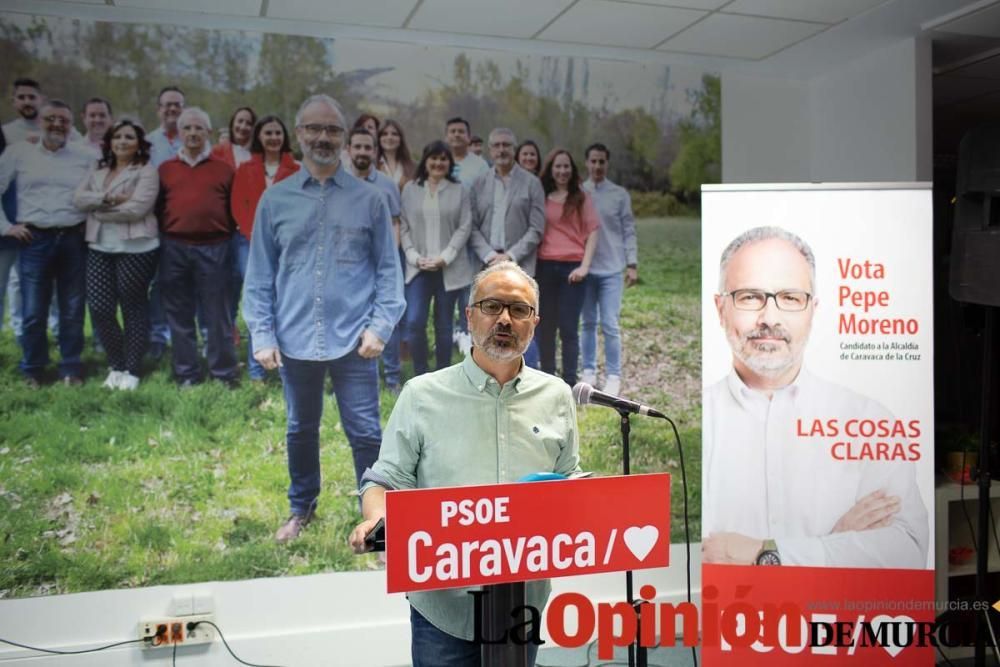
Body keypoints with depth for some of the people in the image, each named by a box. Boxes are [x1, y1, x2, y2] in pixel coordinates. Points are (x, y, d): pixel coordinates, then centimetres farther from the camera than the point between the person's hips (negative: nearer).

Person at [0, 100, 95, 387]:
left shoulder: (86, 155, 5)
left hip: (74, 240, 0)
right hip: (34, 240, 0)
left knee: (73, 310, 6)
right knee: (33, 311, 2)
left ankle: (71, 368, 18)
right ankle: (32, 370, 17)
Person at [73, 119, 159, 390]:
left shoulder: (147, 171, -3)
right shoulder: (97, 172, 16)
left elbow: (137, 208, -15)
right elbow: (78, 198, 1)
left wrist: (98, 210, -5)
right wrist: (109, 198, -14)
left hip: (135, 249, -5)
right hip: (99, 249, 6)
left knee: (134, 308, 4)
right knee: (99, 309, 2)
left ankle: (131, 370, 14)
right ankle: (116, 365, 21)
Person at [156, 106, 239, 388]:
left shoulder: (223, 169, 6)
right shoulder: (165, 169, 11)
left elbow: (233, 208, 7)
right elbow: (158, 208, 14)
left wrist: (226, 237, -1)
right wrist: (164, 238, 5)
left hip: (213, 248, -2)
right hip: (174, 249, 2)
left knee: (217, 314, 1)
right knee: (179, 314, 7)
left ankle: (224, 374, 10)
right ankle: (187, 374, 17)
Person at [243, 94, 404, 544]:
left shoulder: (369, 199, 1)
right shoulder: (275, 200, 4)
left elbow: (388, 269, 2)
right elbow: (259, 275, 6)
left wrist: (380, 326, -8)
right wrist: (262, 335, -1)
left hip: (352, 340, -2)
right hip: (295, 341, 2)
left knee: (365, 433, 3)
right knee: (301, 429, 18)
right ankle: (301, 509, 38)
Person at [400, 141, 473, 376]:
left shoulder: (459, 190, 5)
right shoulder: (410, 189, 8)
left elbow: (464, 227, -1)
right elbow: (404, 227, 5)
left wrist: (445, 258, -11)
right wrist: (415, 257, -8)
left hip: (449, 268, 0)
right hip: (418, 267, 0)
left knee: (444, 325, 6)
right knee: (414, 322, -11)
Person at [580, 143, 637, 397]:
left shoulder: (620, 194, 3)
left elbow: (629, 231, 3)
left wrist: (632, 264, -4)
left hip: (612, 269, -1)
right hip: (585, 267, 2)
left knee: (610, 325, -5)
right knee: (588, 323, 9)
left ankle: (613, 376, 3)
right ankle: (588, 371, 18)